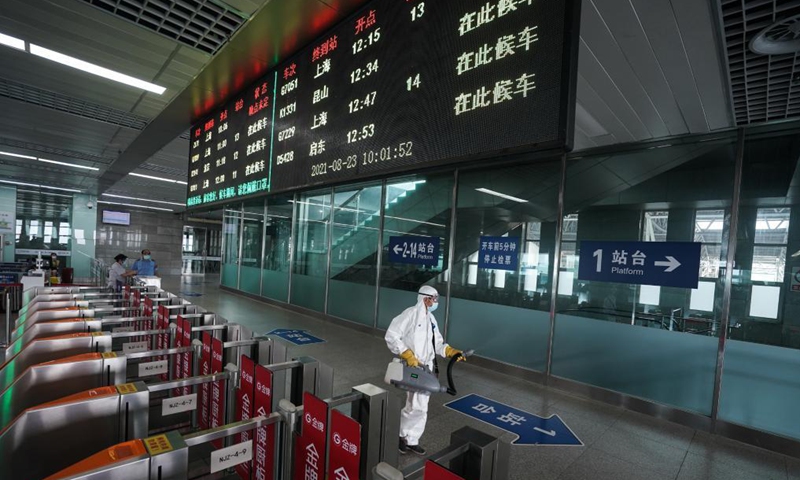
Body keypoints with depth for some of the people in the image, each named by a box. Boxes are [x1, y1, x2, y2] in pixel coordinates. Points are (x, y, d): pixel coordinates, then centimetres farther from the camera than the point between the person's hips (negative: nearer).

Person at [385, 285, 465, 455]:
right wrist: (408, 355, -23)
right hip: (413, 368, -8)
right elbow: (391, 336, -18)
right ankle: (404, 435, 19)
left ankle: (411, 440, 28)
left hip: (427, 368, 8)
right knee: (417, 407, -5)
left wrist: (452, 352, 1)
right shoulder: (411, 314, -15)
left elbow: (438, 343, 17)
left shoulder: (431, 318, 12)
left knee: (419, 406, 14)